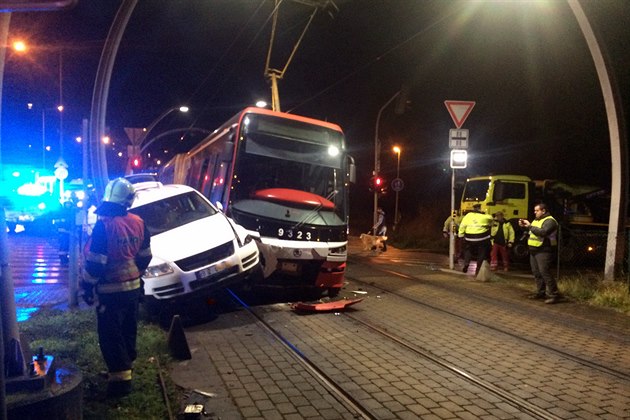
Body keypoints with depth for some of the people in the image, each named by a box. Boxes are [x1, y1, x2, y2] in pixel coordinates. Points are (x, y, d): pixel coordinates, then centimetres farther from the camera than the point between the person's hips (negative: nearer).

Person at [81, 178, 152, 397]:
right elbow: (144, 256, 8)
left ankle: (120, 376, 4)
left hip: (111, 291, -6)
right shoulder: (138, 223, -1)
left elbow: (95, 262, -19)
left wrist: (87, 286, -7)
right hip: (133, 287, 7)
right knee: (128, 331, 18)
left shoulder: (104, 225, -20)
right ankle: (124, 367, 32)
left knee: (110, 335, 3)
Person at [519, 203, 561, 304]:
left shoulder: (549, 221, -11)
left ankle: (554, 295, -10)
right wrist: (524, 226, 6)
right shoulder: (536, 220, 18)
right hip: (534, 250, 10)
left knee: (545, 272, -14)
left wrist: (530, 226, -23)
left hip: (544, 251, -10)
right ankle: (541, 292, 24)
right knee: (536, 273, 14)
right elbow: (532, 231, 24)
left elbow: (543, 232, -26)